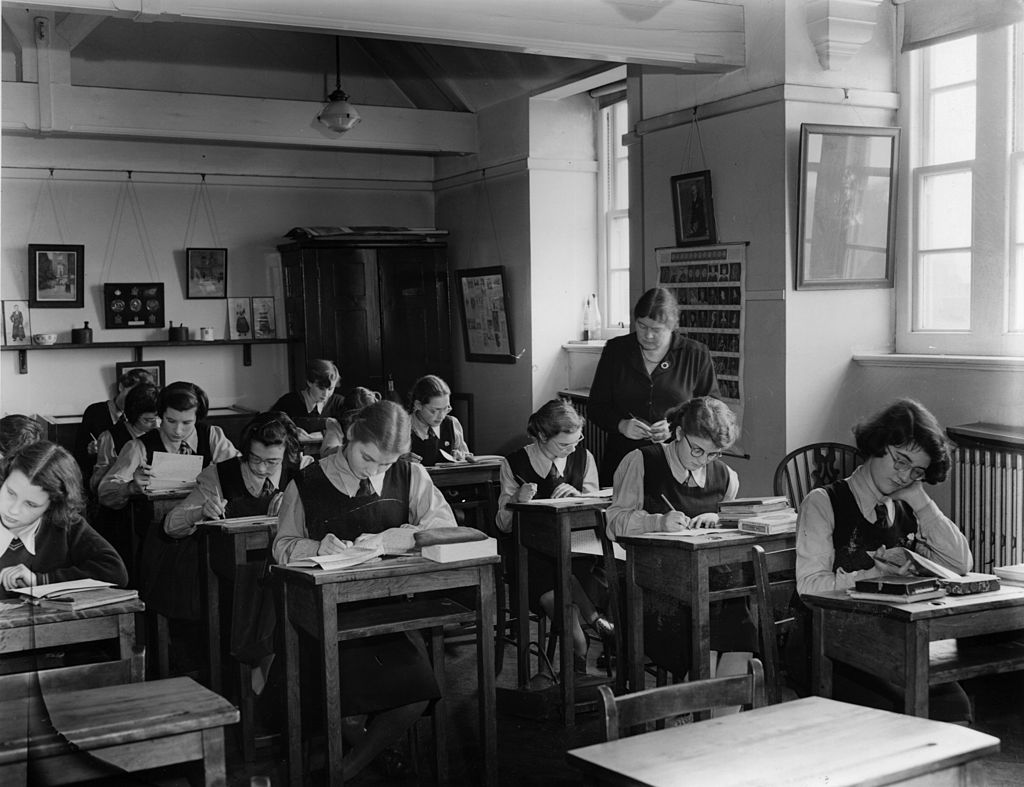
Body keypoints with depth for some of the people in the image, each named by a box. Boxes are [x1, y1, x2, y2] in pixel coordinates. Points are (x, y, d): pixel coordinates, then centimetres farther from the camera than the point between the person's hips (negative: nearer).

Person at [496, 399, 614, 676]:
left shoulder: (583, 457, 7)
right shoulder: (515, 463, -1)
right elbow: (503, 524, 3)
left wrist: (578, 496, -12)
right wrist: (518, 501, -19)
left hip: (579, 549, 2)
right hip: (534, 554, -2)